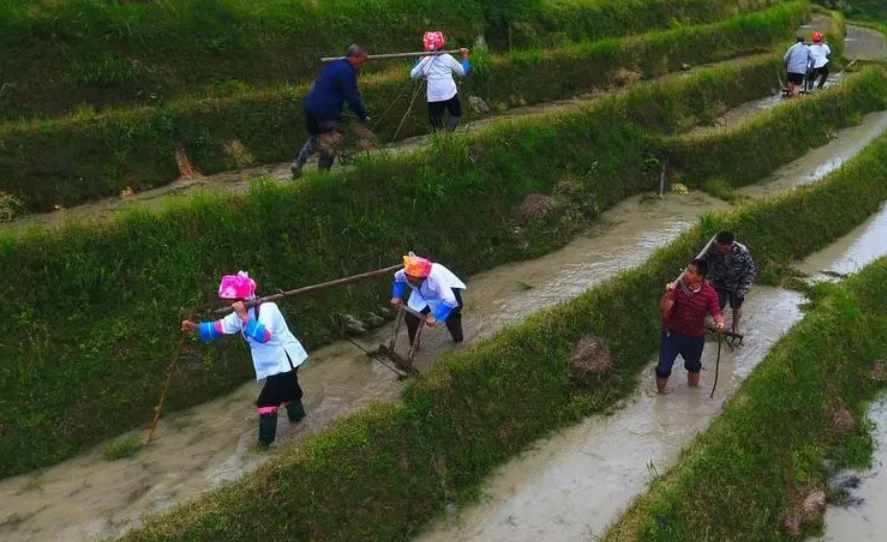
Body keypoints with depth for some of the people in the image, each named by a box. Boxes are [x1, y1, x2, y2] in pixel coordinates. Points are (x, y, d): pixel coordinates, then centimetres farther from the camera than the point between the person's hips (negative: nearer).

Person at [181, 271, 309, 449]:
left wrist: (244, 316, -42)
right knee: (287, 389, 30)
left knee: (267, 400, -8)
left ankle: (266, 439, 1)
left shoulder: (267, 308, -27)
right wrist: (195, 327, -13)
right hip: (275, 363, 9)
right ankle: (297, 414, 54)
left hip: (284, 360, -9)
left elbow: (263, 335, -40)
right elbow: (218, 327, -1)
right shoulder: (240, 314, 0)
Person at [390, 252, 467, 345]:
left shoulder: (436, 278, -45)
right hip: (423, 295, 4)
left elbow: (449, 300, -47)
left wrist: (435, 317, -45)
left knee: (450, 317, -21)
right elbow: (398, 279, -2)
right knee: (410, 317, -10)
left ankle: (458, 339, 14)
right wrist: (397, 296, -12)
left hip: (447, 290, -4)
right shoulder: (405, 274, -29)